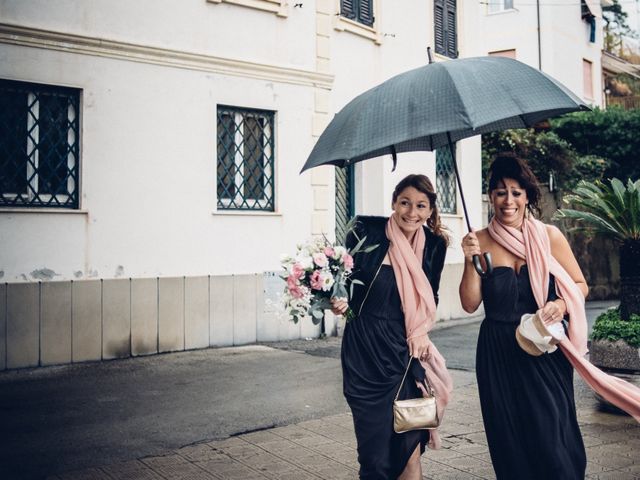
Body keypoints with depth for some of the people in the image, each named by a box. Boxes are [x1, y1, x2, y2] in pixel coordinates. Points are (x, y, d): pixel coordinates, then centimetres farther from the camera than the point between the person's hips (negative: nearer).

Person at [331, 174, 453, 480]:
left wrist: (421, 331, 0)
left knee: (410, 448, 3)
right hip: (365, 352, -3)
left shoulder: (434, 244, 4)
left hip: (406, 351, 3)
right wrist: (341, 302, -19)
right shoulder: (366, 232, -8)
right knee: (376, 454, 2)